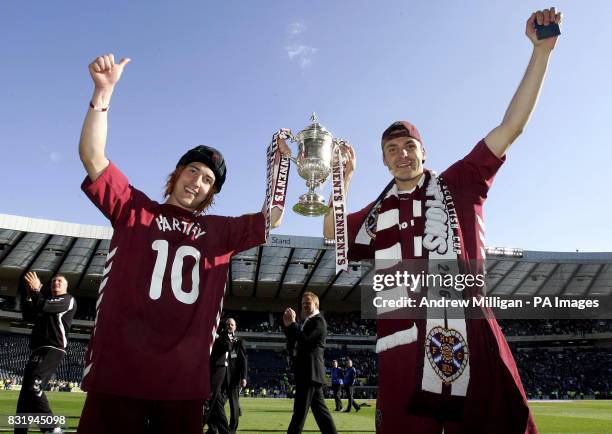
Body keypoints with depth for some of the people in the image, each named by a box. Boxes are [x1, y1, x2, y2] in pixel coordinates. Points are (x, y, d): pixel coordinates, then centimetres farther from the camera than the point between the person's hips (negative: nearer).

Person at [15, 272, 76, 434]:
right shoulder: (49, 300, 27)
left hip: (52, 350, -9)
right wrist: (30, 294, 12)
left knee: (33, 386, -23)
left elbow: (43, 306, -13)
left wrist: (35, 290, 0)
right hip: (38, 350, 9)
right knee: (27, 390, 9)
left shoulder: (68, 300, 1)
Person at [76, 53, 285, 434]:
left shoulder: (221, 230, 13)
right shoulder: (135, 208, 8)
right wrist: (104, 91, -7)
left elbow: (271, 219, 11)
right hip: (118, 372, -2)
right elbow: (92, 156, 0)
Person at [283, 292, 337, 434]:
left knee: (300, 411, -8)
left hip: (309, 372, -10)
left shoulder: (318, 320, -7)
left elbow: (305, 340, -21)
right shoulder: (307, 322, 21)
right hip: (308, 372, 10)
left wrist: (292, 322, -15)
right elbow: (293, 344, 16)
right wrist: (287, 326, 5)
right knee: (320, 409, 11)